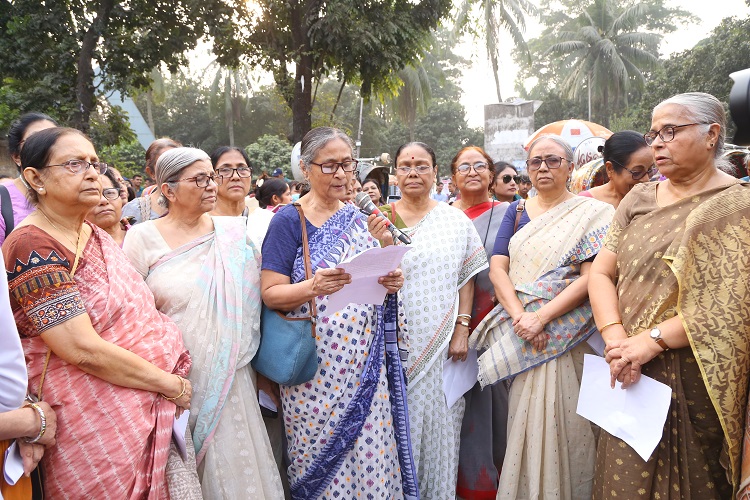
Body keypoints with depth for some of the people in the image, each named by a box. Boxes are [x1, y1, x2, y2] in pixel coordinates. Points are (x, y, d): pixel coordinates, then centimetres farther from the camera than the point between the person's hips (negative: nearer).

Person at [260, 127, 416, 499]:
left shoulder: (360, 220, 11)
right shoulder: (288, 221, -5)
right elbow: (271, 293, -10)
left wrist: (390, 283, -6)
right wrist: (313, 288, -28)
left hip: (366, 364, 5)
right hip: (317, 367, -4)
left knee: (372, 453, 8)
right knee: (321, 457, 6)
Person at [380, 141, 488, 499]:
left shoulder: (456, 220, 5)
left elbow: (466, 279, 6)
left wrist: (462, 329, -1)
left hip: (441, 342, 1)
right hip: (395, 343, 0)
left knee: (438, 421, 8)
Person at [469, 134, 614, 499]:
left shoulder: (591, 213, 0)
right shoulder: (516, 211, 11)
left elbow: (590, 277, -10)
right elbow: (497, 268, 1)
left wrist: (541, 317, -19)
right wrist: (519, 316, -15)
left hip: (565, 334, -3)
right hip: (517, 330, 3)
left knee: (561, 420, 1)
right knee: (523, 420, 9)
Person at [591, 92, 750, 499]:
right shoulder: (638, 199, 10)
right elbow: (601, 271, 5)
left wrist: (653, 339, -19)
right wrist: (614, 337, -11)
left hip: (699, 380, -4)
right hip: (632, 375, 4)